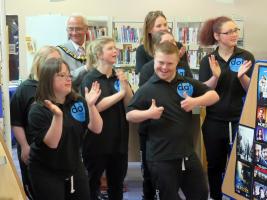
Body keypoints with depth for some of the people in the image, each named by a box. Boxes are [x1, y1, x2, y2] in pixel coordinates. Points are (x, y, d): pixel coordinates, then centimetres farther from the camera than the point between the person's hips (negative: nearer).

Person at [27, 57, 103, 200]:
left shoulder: (78, 102, 0)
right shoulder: (38, 109, -15)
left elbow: (97, 129, -7)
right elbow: (52, 143, -23)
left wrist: (91, 105, -22)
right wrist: (57, 115, -37)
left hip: (75, 168, 5)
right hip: (46, 173, -5)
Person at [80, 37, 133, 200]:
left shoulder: (119, 77, 7)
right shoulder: (90, 79, -8)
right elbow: (95, 106, -20)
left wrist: (125, 85, -15)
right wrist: (120, 93, -15)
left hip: (119, 139, 5)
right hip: (97, 140, -5)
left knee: (117, 183, 15)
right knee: (92, 183, 8)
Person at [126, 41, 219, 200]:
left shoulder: (187, 83, 4)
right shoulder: (147, 89, -7)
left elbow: (214, 95, 6)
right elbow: (129, 115, -4)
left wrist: (196, 102, -13)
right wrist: (148, 114, -23)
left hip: (188, 153, 4)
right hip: (161, 158, -4)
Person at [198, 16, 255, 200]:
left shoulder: (246, 57, -2)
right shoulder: (207, 61, 0)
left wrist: (242, 76, -24)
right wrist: (215, 76, -23)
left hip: (240, 121, -1)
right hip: (214, 123, 1)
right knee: (215, 165, 14)